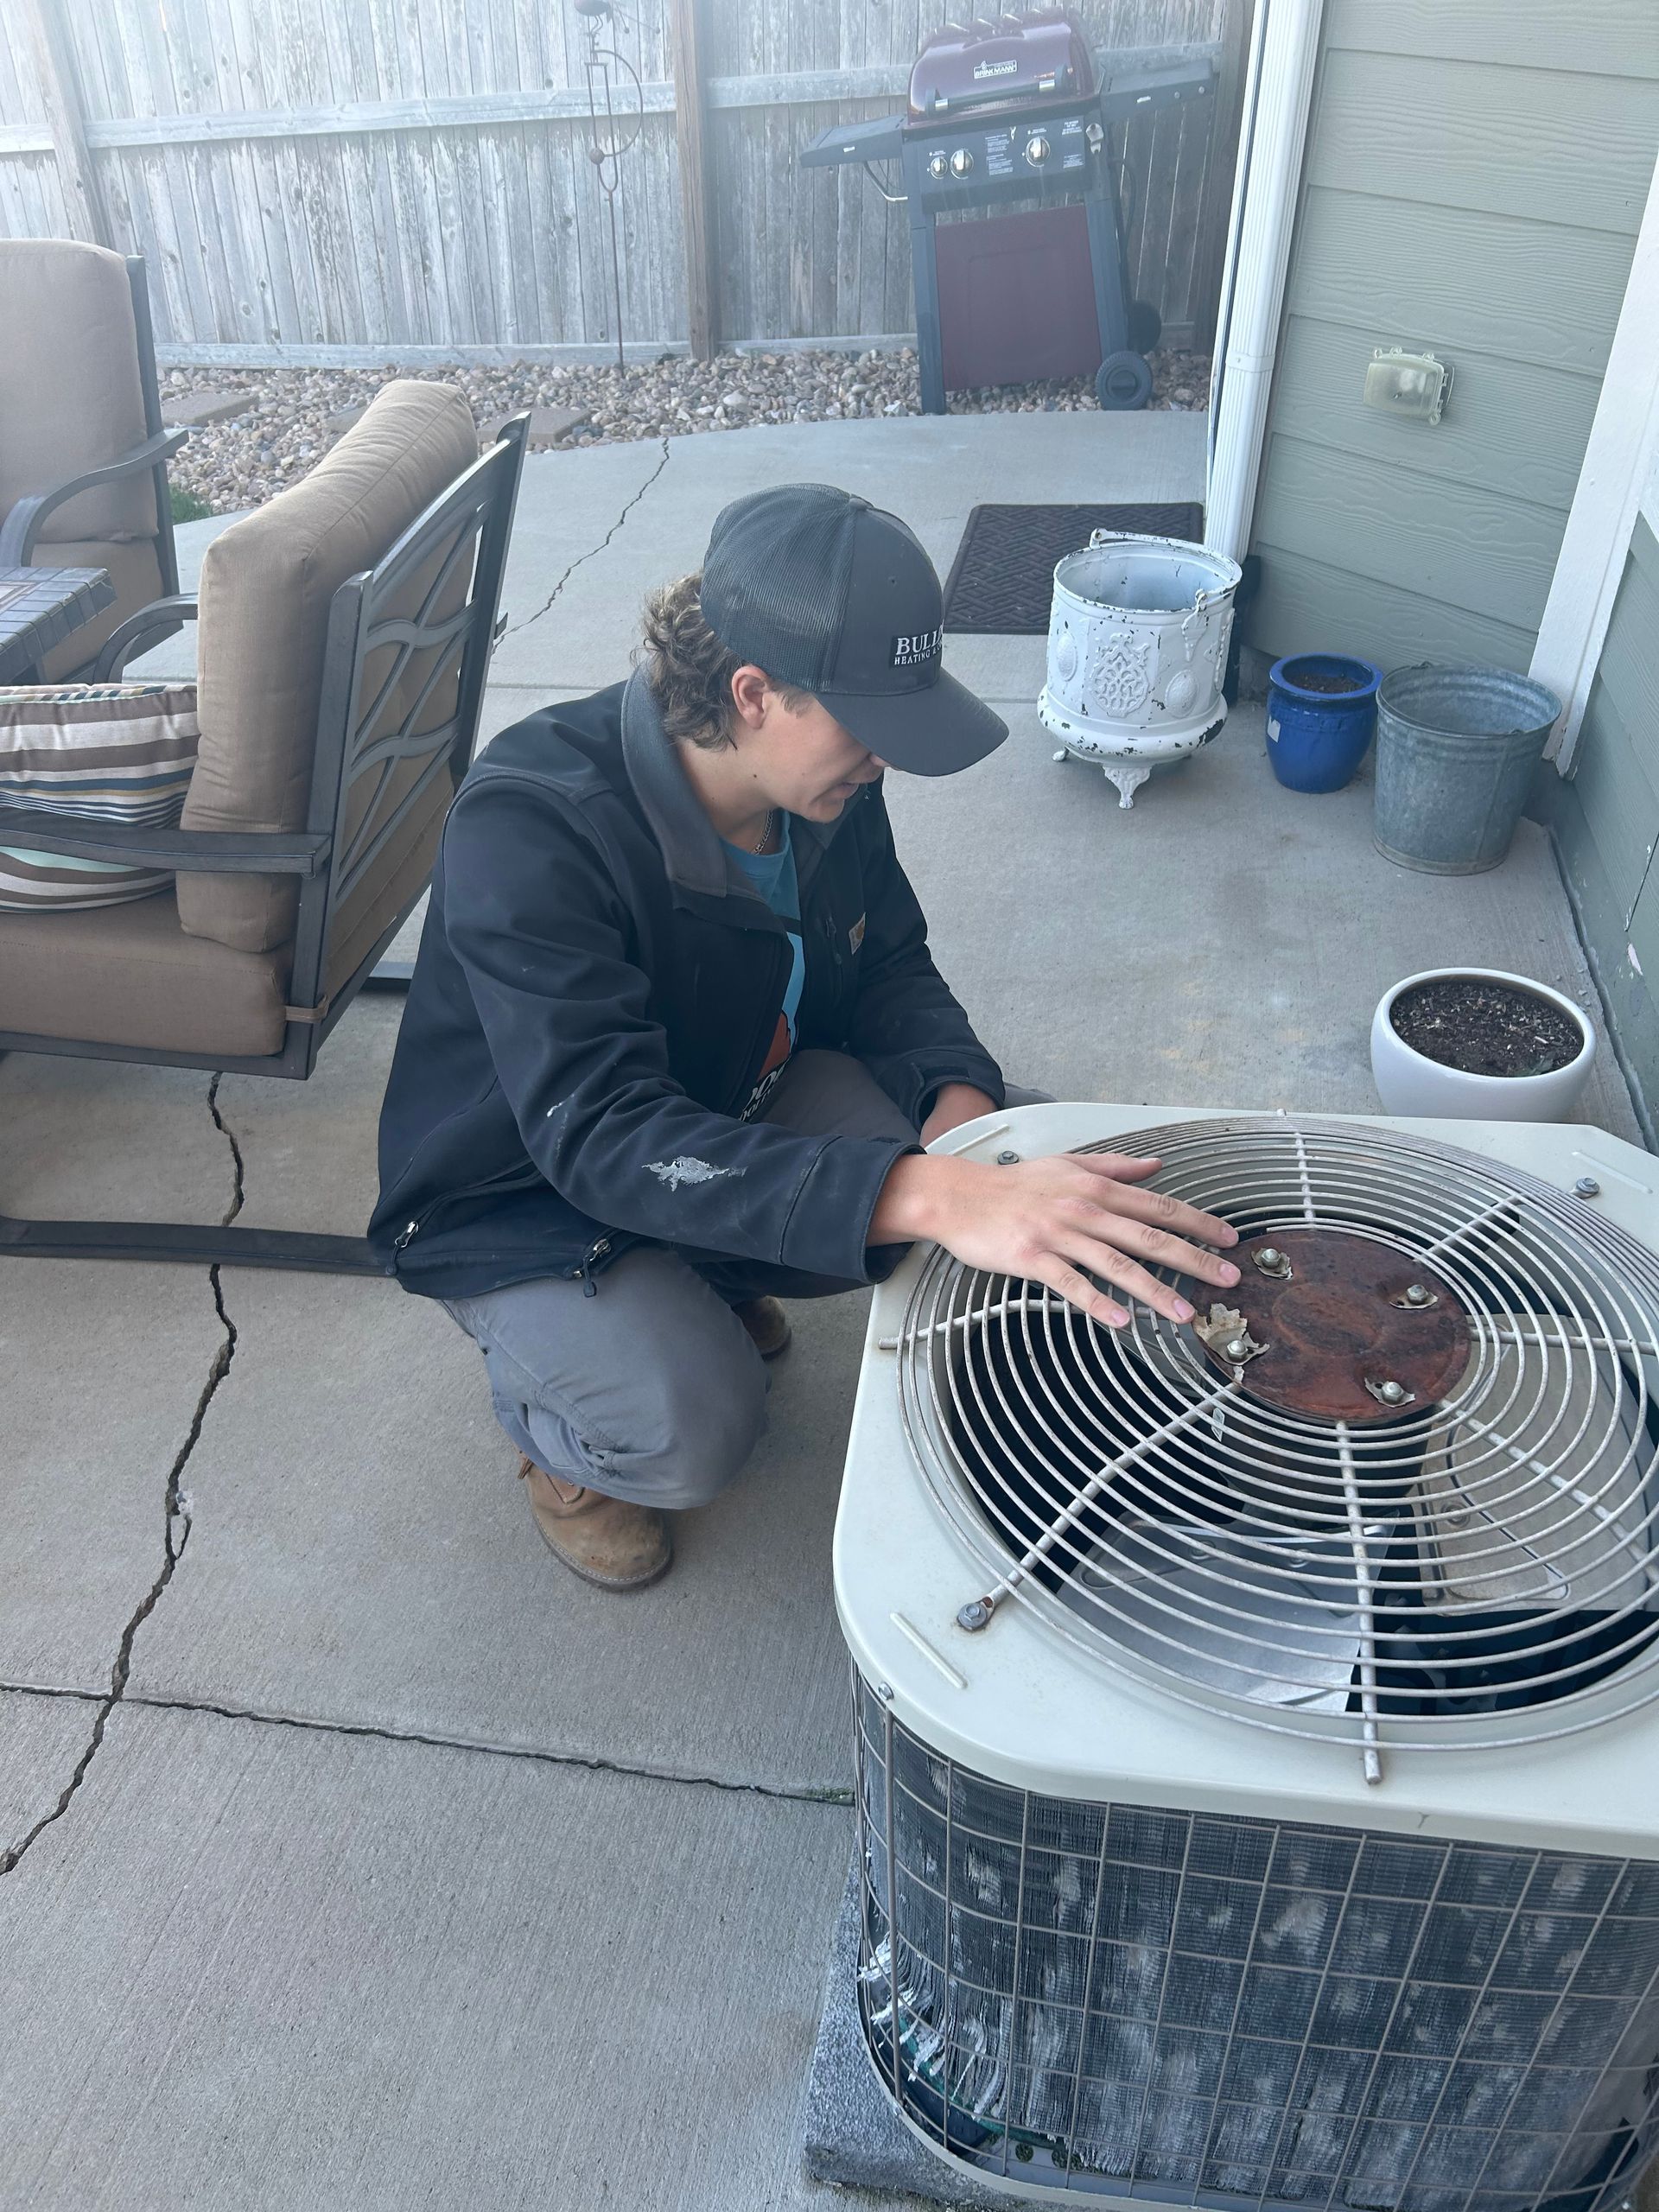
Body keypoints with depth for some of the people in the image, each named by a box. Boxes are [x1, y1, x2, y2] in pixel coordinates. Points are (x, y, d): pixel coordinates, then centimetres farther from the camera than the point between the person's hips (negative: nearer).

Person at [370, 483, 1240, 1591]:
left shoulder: (827, 780, -13)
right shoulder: (530, 829, -34)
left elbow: (892, 965, 2)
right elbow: (602, 1138, -44)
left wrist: (960, 1101, -22)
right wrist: (933, 1196, -56)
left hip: (735, 1109, 6)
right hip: (526, 1198, -6)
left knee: (1031, 1166, -12)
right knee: (692, 1429, -33)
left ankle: (712, 1280, 10)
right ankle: (551, 1417, 6)